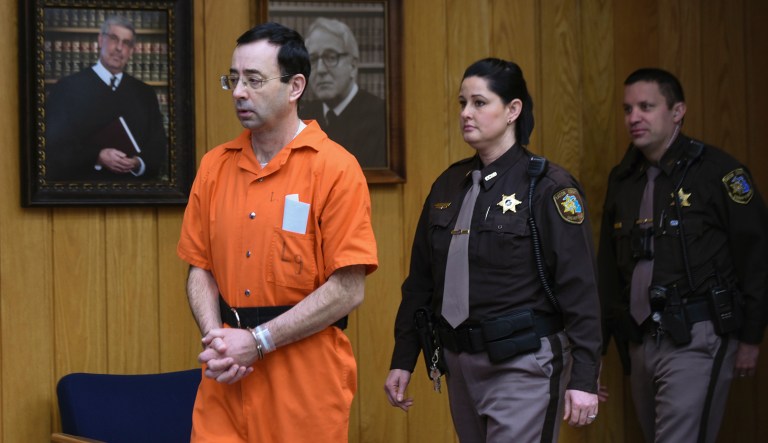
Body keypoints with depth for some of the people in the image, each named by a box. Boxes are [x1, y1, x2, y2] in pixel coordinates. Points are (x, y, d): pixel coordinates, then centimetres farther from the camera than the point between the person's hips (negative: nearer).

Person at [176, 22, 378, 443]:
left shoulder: (334, 168, -7)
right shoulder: (215, 166, 8)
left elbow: (347, 290, -12)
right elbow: (200, 269, 11)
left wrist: (256, 341, -13)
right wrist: (216, 339, -7)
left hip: (307, 377, -4)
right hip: (227, 378, 4)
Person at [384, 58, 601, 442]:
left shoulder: (548, 187, -9)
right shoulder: (448, 185, 9)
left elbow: (579, 289, -13)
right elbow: (420, 280, 14)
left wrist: (584, 378, -17)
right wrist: (402, 360, 11)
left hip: (523, 365, -6)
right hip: (460, 361, 6)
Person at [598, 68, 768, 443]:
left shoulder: (716, 172, -7)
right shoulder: (622, 179, 12)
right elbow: (608, 266, 18)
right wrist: (598, 338, 15)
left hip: (696, 340, -6)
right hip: (641, 341, 7)